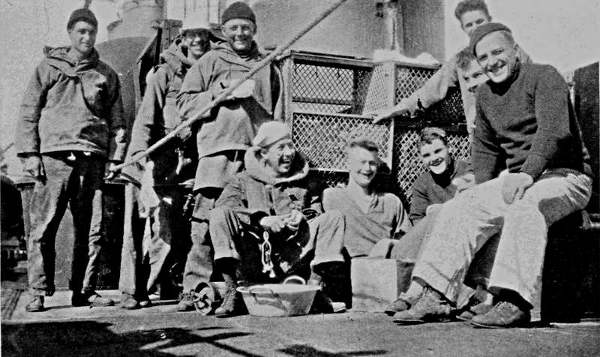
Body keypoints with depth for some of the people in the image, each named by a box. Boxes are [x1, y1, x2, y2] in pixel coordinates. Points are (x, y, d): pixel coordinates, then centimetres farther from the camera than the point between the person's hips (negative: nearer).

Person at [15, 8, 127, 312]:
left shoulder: (106, 75, 16)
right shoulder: (48, 67, 11)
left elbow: (117, 121, 15)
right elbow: (28, 112, 8)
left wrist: (116, 158, 4)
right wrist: (29, 153, -2)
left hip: (92, 159, 2)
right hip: (53, 156, -2)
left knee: (92, 229, 2)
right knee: (43, 228, -4)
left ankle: (84, 291, 11)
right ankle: (39, 292, 4)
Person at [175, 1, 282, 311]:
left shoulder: (267, 67, 23)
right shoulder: (209, 62, 15)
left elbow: (277, 116, 22)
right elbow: (184, 104, 6)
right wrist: (223, 92, -5)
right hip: (218, 150, -2)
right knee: (206, 221, -9)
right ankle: (194, 287, -6)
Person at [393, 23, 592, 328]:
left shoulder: (544, 77, -6)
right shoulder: (485, 94, 16)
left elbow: (554, 132, -21)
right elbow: (484, 148, 24)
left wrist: (527, 174, -34)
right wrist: (483, 191, 8)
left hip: (564, 175, -6)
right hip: (518, 180, 7)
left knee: (524, 207, -37)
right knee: (458, 208, -12)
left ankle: (515, 303, -39)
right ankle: (436, 297, -17)